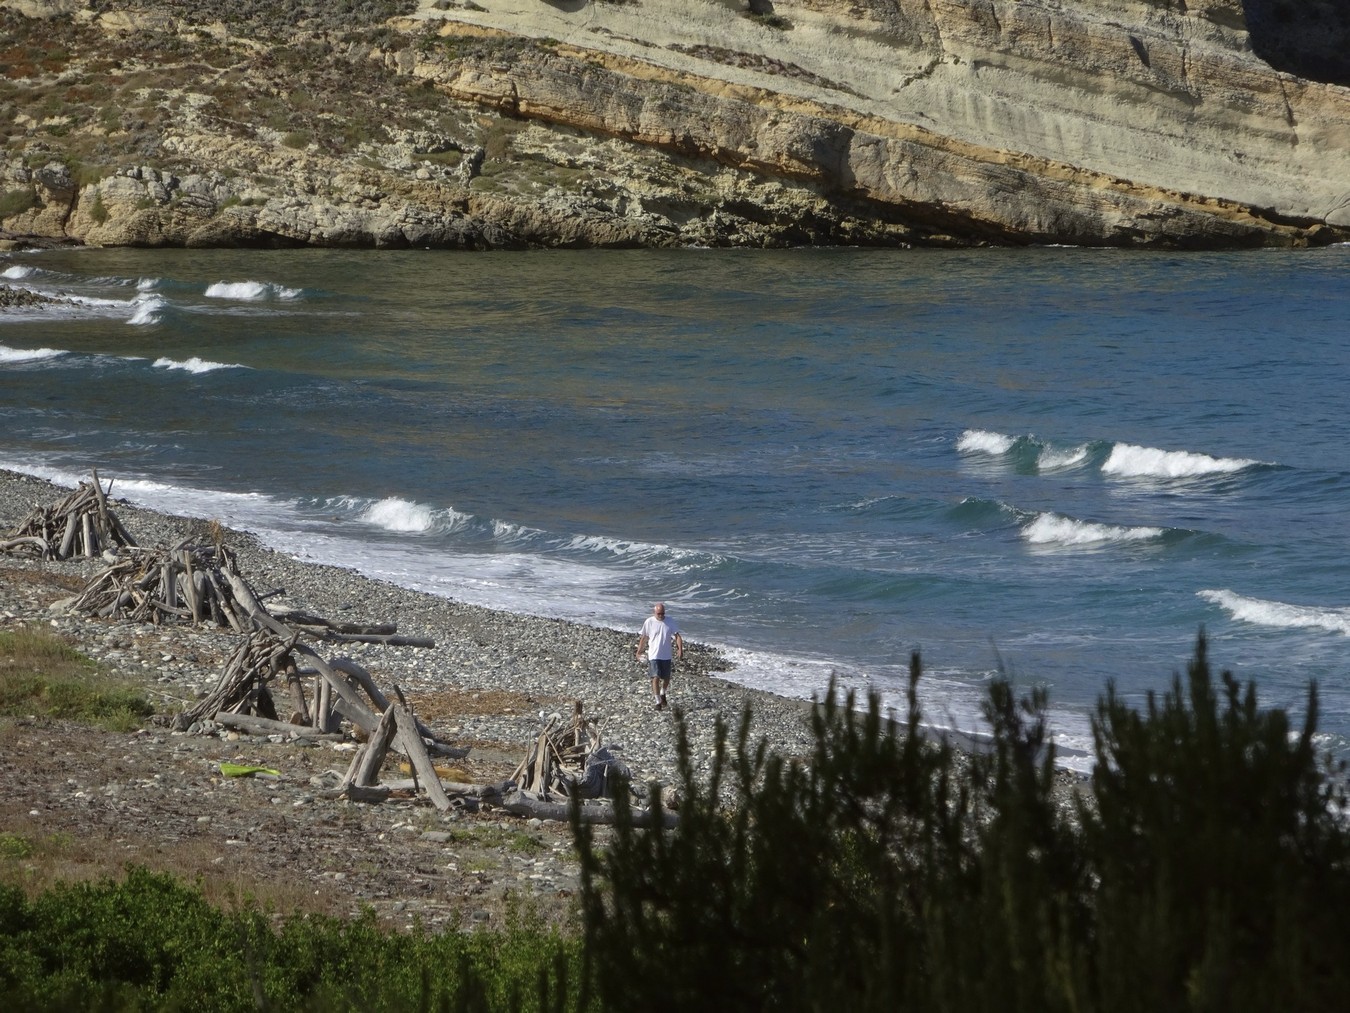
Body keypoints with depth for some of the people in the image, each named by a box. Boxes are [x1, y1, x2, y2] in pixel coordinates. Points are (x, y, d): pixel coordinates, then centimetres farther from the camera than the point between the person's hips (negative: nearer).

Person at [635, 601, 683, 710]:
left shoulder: (670, 622, -2)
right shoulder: (649, 622, -7)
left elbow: (677, 636, -3)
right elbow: (643, 638, 3)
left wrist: (680, 650, -17)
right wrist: (639, 651, 10)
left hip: (666, 656, 3)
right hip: (653, 655, -3)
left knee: (666, 679, 14)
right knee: (656, 678, -13)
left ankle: (662, 694, 43)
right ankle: (658, 702, -6)